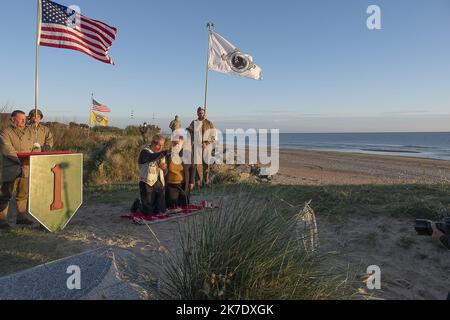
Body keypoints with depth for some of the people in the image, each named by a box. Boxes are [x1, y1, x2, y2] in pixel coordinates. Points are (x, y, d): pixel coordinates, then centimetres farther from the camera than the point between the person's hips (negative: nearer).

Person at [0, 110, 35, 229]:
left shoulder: (27, 131, 15)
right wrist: (21, 160, -23)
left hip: (26, 168, 6)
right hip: (11, 169, -6)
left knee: (23, 194, 13)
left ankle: (21, 217, 25)